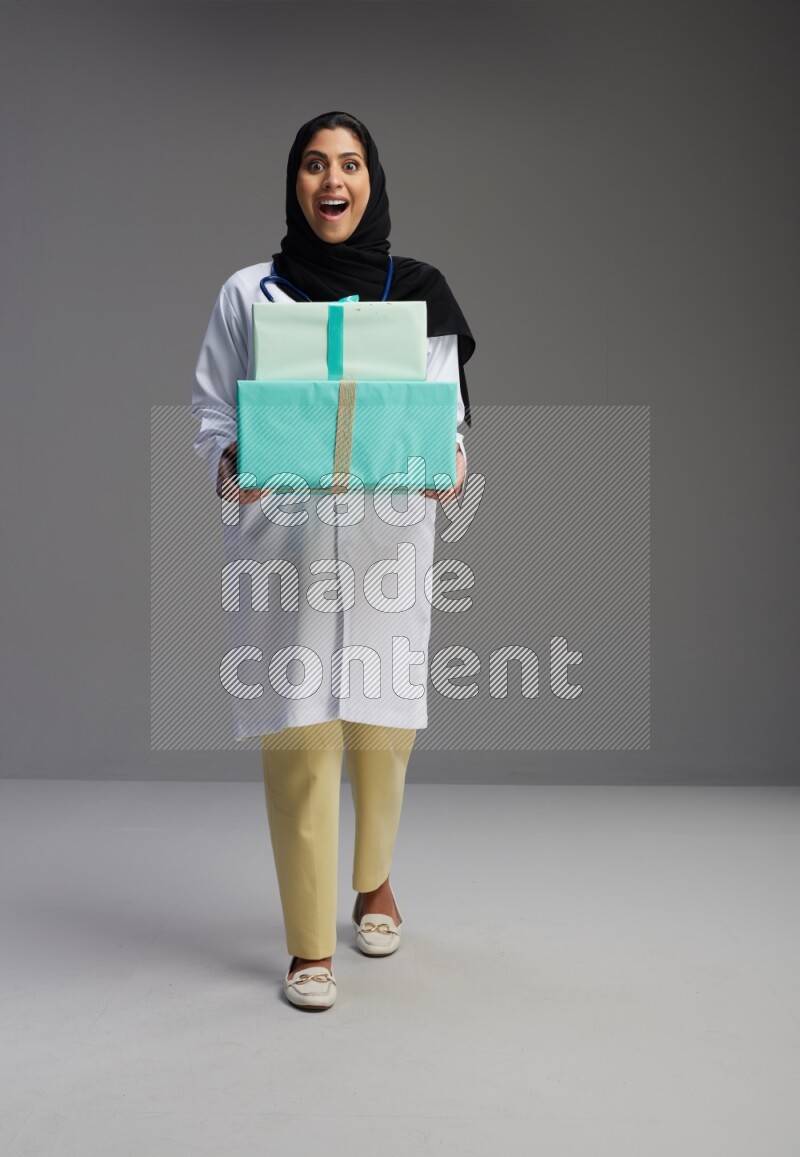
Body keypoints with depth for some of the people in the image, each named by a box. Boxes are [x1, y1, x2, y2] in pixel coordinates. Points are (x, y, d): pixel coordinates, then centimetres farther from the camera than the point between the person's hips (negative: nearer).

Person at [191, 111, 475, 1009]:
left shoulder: (418, 292, 8)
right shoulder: (247, 293, 7)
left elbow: (445, 411, 7)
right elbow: (212, 407, 8)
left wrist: (447, 462, -14)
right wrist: (229, 462, -12)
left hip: (389, 538, 1)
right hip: (282, 538, -1)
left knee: (384, 725, 8)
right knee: (297, 733, -5)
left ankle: (373, 881, 37)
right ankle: (309, 944, 8)